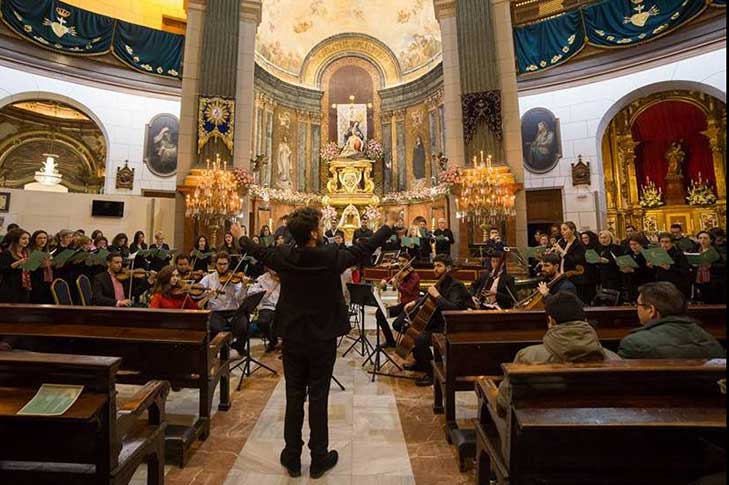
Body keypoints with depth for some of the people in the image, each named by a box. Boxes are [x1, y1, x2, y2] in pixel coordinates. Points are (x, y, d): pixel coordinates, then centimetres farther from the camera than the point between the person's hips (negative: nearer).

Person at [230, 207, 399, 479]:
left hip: (292, 337, 3)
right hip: (323, 339, -3)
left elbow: (258, 251, 10)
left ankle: (292, 459, 33)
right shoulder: (332, 256, -19)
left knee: (294, 397, 16)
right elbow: (365, 249, -5)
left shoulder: (283, 257, -10)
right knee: (318, 398, 11)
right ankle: (319, 459, 28)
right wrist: (389, 225, 10)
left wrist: (240, 237, 33)